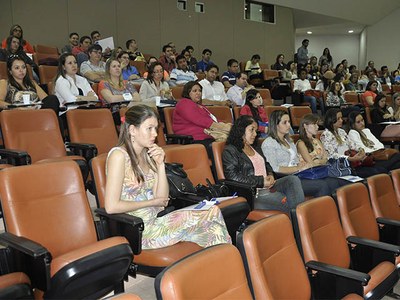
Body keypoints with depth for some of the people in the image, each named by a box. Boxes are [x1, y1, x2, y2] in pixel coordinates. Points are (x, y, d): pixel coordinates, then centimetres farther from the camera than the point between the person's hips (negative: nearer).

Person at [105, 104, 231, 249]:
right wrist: (151, 202, -9)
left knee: (213, 212, -12)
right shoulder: (119, 155, -11)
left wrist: (160, 165, -4)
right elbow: (111, 206, -19)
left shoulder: (148, 155, 11)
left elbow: (162, 198, 7)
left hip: (155, 221, 7)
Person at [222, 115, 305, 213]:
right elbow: (233, 177, -14)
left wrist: (270, 175, 6)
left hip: (267, 186, 8)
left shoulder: (255, 148, 24)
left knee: (293, 179, -18)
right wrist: (261, 181, -14)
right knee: (285, 201, -27)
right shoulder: (229, 151, -4)